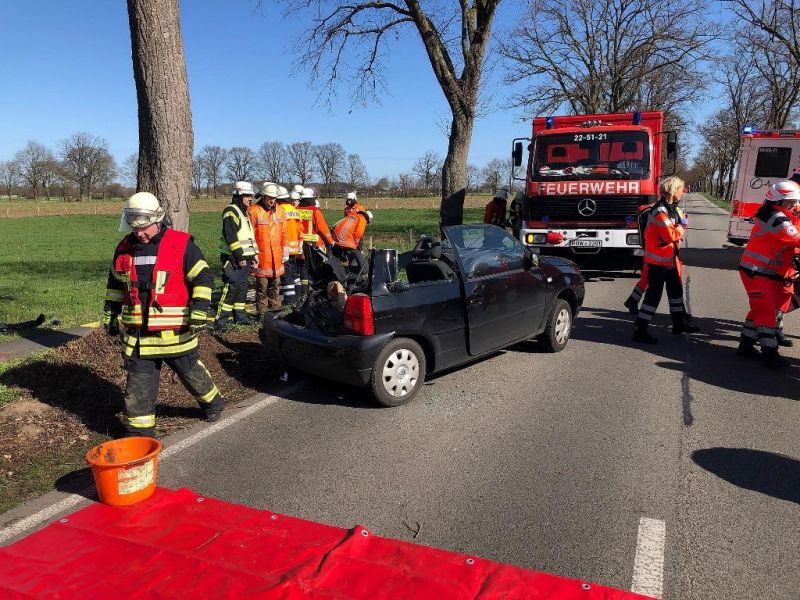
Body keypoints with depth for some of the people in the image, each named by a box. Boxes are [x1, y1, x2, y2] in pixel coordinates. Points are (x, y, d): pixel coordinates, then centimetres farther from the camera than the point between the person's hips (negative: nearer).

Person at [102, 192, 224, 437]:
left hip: (175, 330, -4)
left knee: (191, 372, 13)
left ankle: (213, 403, 39)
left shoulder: (181, 244, -9)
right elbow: (115, 284, 20)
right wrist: (110, 314, 20)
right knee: (138, 383, 6)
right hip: (137, 333, 4)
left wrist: (199, 311, -16)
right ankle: (138, 431, 19)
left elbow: (203, 277, -9)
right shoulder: (125, 248, 7)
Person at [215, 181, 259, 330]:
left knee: (242, 287, 13)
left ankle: (240, 315, 23)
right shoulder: (231, 211, -10)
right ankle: (221, 320, -11)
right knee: (231, 288, -13)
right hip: (234, 259, -9)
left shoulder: (244, 213, 20)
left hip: (245, 258, 9)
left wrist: (254, 255, 20)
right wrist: (239, 256, -20)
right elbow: (231, 236, -18)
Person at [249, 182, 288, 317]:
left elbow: (283, 234, 16)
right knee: (262, 286, -1)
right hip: (261, 256, -5)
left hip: (277, 256, 5)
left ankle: (275, 309, 23)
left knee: (275, 285, 13)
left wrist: (285, 251, 12)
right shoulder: (253, 211, -6)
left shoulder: (280, 211, 11)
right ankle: (261, 314, 6)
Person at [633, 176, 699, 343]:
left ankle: (679, 323, 35)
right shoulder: (660, 211, -21)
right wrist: (682, 226, -9)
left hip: (669, 258, 10)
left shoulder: (671, 208, 11)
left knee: (676, 290, 20)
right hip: (658, 260, -10)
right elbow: (670, 235, -27)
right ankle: (640, 330, -5)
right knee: (654, 294, -9)